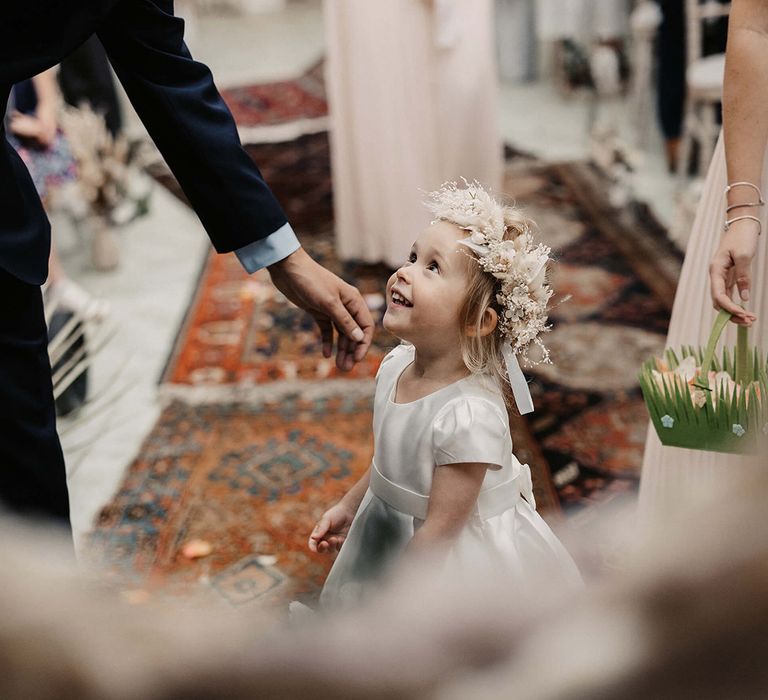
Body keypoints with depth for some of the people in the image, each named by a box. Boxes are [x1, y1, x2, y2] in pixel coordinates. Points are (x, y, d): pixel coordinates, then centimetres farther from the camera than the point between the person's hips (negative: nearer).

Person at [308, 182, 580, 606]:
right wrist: (349, 505, 16)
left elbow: (440, 529, -25)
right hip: (392, 533, 7)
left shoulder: (470, 416, -34)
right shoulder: (395, 366, -10)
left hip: (456, 555, -7)